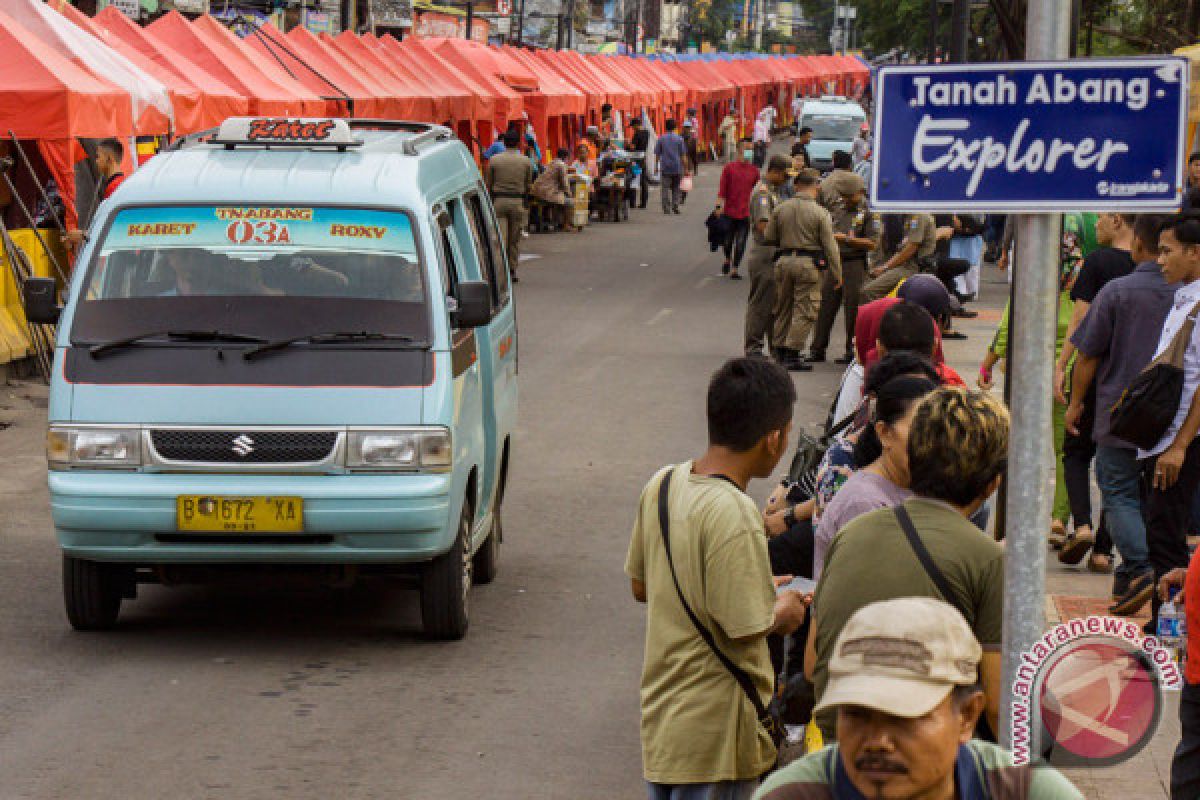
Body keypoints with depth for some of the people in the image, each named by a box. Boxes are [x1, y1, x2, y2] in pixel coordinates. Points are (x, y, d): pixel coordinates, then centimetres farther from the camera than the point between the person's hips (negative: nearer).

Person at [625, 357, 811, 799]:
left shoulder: (662, 484, 1)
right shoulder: (733, 514, -25)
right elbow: (745, 628, -24)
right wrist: (781, 612, -2)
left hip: (660, 712, 8)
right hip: (713, 732, -8)